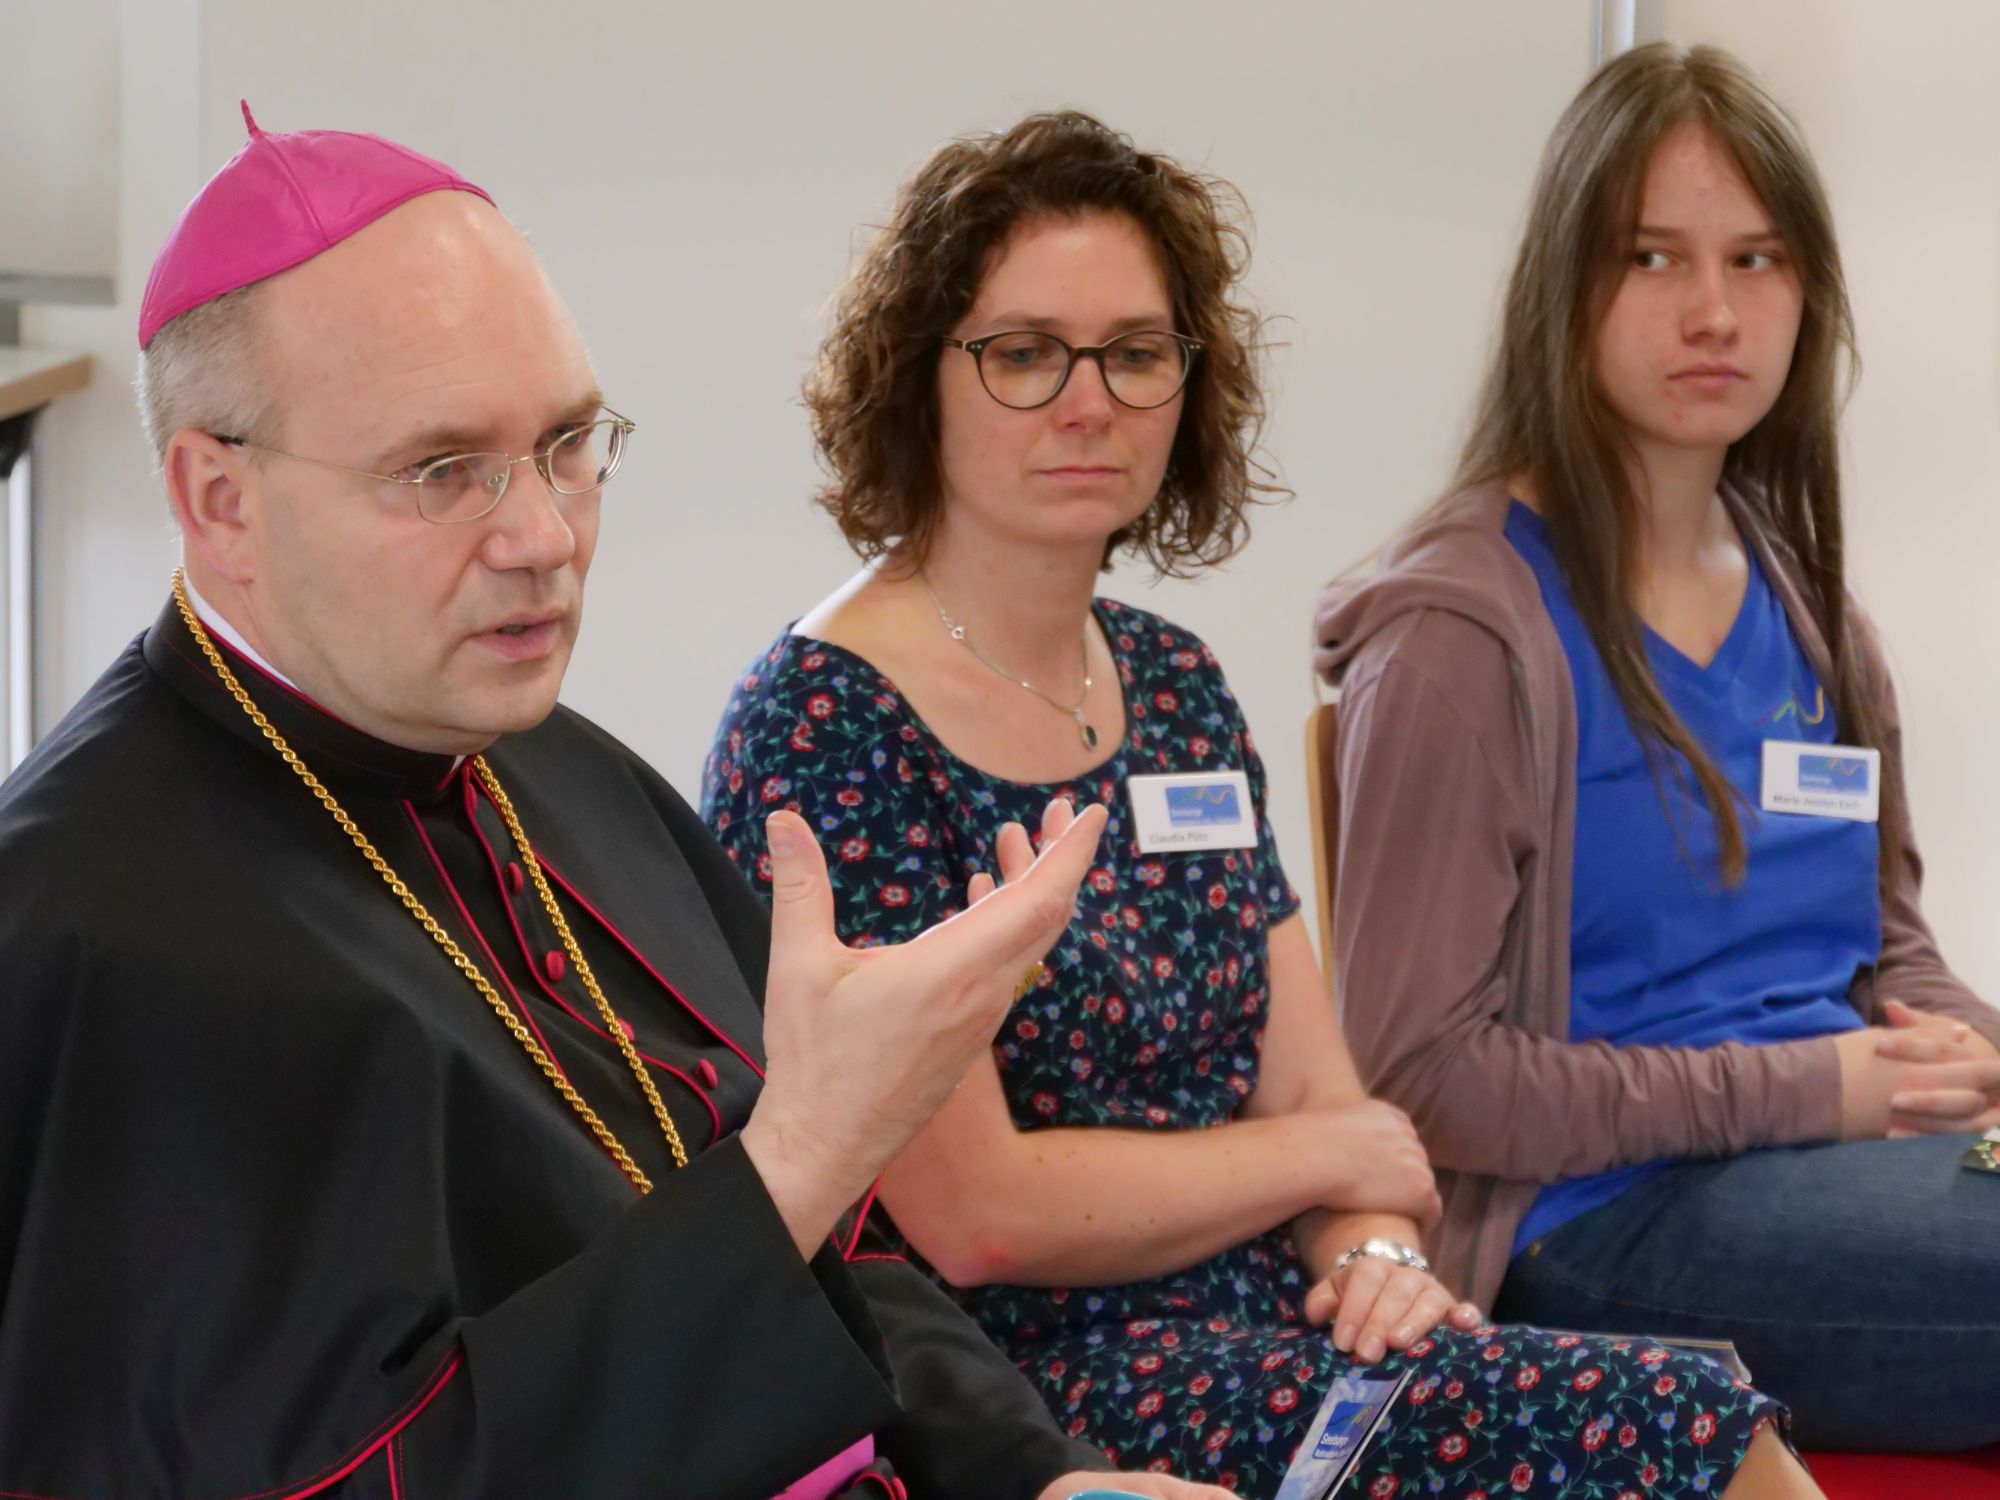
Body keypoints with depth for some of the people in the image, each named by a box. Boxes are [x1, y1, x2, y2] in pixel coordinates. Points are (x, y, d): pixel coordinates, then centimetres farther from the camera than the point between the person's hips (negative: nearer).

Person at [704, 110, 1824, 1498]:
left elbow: (1310, 1080, 11)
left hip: (1265, 1333, 7)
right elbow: (973, 1215, -16)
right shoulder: (821, 729, -11)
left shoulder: (1177, 689, 12)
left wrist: (1373, 1249, -11)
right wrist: (1334, 1156, -4)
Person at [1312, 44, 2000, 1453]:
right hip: (1604, 1217, -7)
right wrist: (1806, 1088, -13)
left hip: (1850, 1145, 7)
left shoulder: (1809, 607, 16)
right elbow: (1421, 1071, -11)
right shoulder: (1465, 629, -8)